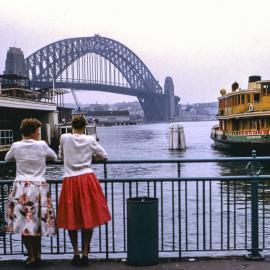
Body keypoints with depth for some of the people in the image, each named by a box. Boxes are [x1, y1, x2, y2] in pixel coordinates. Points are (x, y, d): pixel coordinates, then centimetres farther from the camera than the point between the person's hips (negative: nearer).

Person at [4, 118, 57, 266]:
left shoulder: (16, 146, -1)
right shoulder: (42, 145, -3)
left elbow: (7, 158, 19)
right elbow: (54, 157, 14)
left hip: (21, 188, 0)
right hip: (39, 187, 1)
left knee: (24, 222, 5)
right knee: (37, 221, 13)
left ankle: (31, 256, 7)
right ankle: (37, 254, 21)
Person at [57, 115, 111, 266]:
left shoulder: (64, 138, 1)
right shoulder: (90, 140, 1)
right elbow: (104, 156, 11)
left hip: (70, 181, 0)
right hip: (87, 179, 0)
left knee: (71, 218, 11)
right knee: (88, 217, 7)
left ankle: (76, 253, 16)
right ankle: (85, 253, 11)